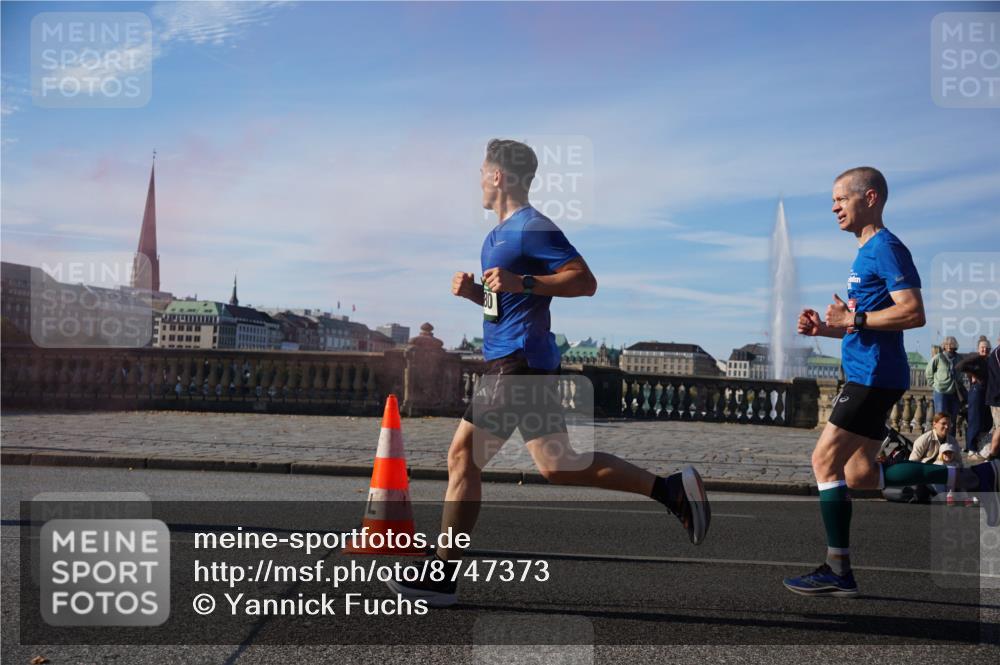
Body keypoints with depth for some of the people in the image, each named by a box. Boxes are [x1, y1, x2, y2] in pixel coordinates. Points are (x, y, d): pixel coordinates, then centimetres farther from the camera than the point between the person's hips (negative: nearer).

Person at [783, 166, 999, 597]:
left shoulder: (886, 247, -11)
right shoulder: (868, 252, 20)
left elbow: (913, 313, -21)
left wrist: (854, 320, -20)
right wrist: (826, 328, 11)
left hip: (874, 375, -10)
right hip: (868, 374, 10)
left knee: (825, 460, -8)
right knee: (859, 475, 12)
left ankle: (838, 571, -2)